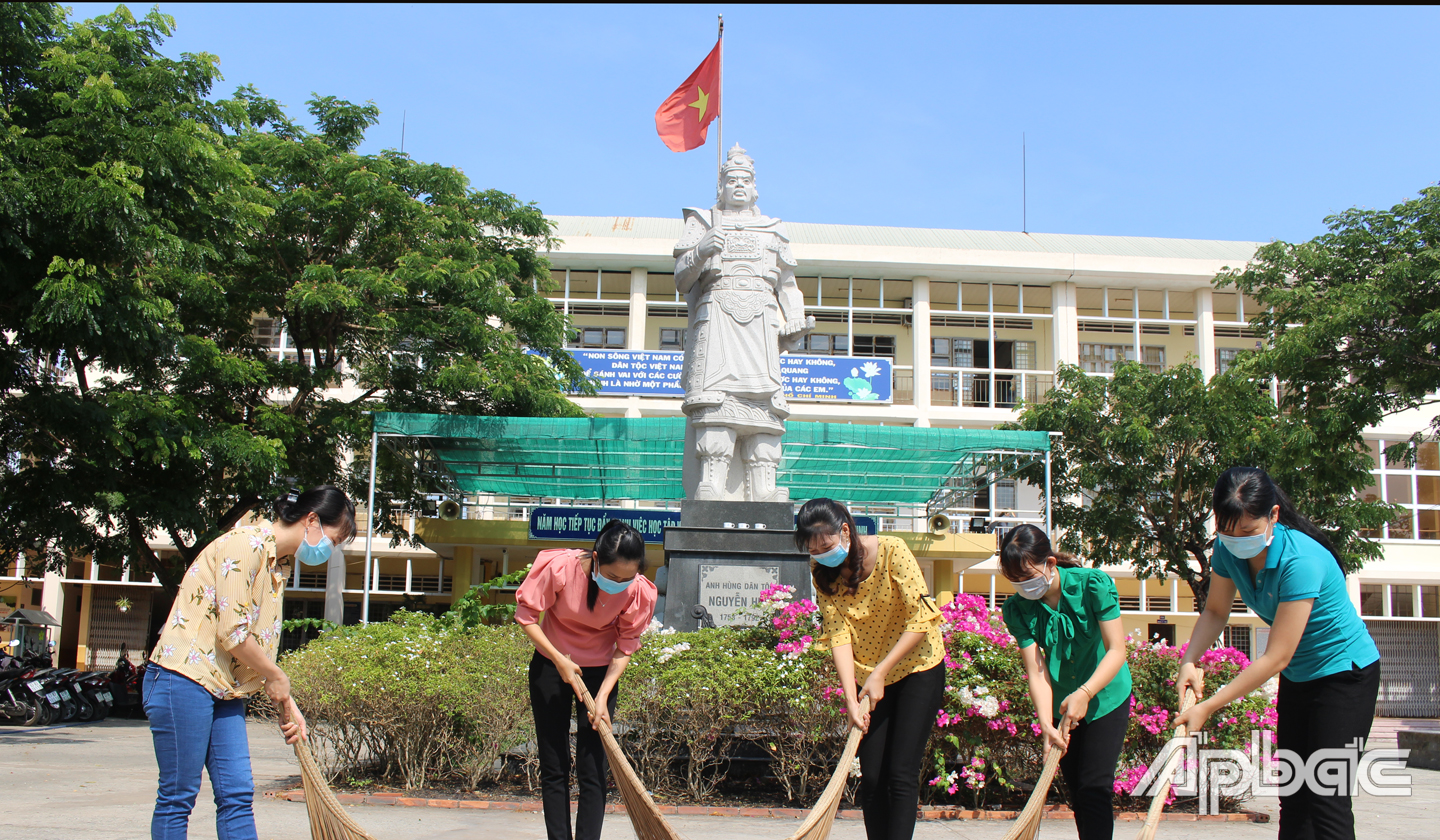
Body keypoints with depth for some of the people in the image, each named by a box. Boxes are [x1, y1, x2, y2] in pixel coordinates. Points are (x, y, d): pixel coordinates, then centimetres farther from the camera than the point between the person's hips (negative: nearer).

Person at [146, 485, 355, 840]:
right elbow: (232, 633, -19)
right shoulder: (246, 544, -15)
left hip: (225, 690, 9)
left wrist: (287, 706, 13)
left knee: (238, 795, 4)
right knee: (178, 796, -2)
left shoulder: (279, 565, 14)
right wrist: (278, 678, -5)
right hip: (184, 678, -9)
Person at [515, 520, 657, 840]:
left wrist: (603, 697, -18)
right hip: (551, 665, 0)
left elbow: (625, 648, -9)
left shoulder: (639, 592, -21)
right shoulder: (561, 568, -26)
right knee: (553, 768, 2)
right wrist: (560, 660, -19)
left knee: (592, 769, -5)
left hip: (600, 672, 1)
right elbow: (526, 614, -13)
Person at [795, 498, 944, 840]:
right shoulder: (822, 570, -8)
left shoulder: (891, 550, -21)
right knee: (871, 777, 1)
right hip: (870, 677, 4)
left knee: (901, 773, -10)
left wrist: (880, 674, -22)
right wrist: (851, 700, -24)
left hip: (918, 669, -4)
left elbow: (921, 619, -21)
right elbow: (838, 634, -15)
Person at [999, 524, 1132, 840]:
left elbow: (1117, 650, -24)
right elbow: (1037, 672, -20)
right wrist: (1046, 725, -34)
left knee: (1094, 787, -12)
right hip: (1061, 705, 3)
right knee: (1076, 791, 8)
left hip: (1106, 696, -3)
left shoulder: (1093, 584, -22)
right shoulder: (1017, 610, -15)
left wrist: (1084, 693, -37)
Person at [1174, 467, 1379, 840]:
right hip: (1298, 677, 8)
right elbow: (1215, 612, 1)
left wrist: (1208, 707, -31)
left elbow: (1276, 657, -31)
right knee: (1293, 794, 9)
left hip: (1346, 672, -8)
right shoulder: (1228, 550, -12)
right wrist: (1190, 661, -19)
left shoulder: (1300, 561, -33)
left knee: (1327, 799, -12)